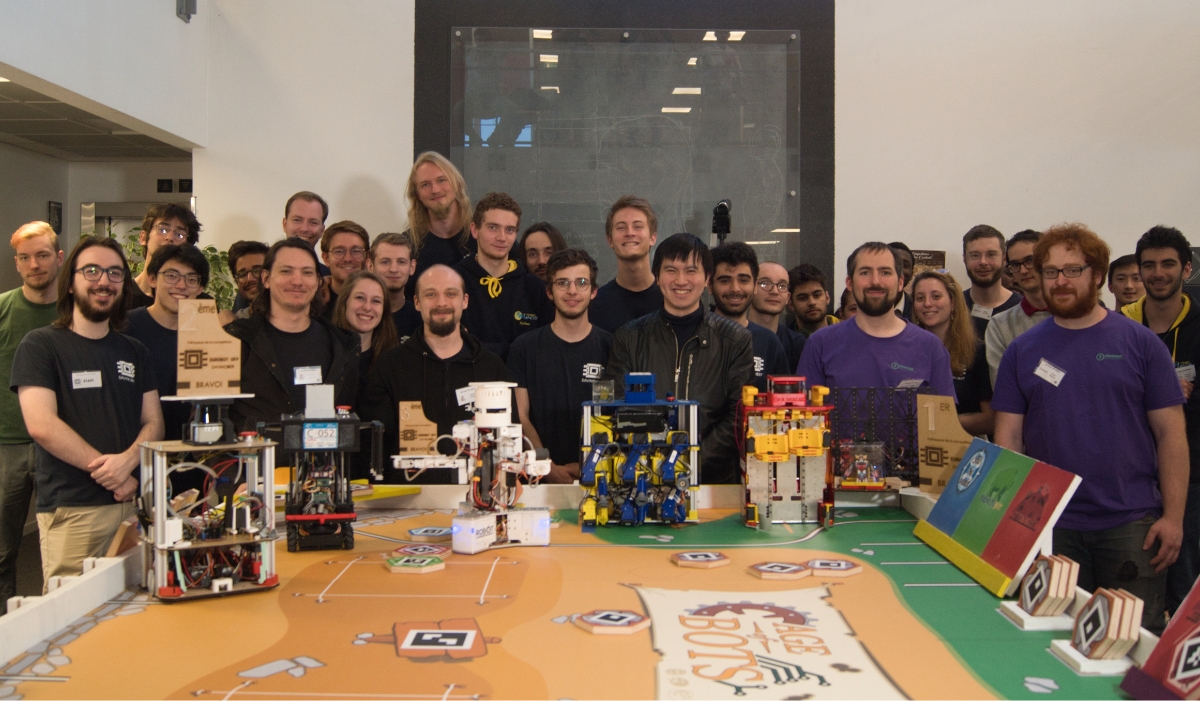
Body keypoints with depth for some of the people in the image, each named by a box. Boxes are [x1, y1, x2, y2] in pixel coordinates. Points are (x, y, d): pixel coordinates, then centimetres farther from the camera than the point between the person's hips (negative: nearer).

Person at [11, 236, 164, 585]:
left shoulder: (134, 352, 16)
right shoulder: (40, 345, 0)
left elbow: (153, 421, 11)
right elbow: (41, 425, -11)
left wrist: (127, 460, -11)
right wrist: (110, 474, -11)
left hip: (134, 506, 4)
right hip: (71, 512, -4)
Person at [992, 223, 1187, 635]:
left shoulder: (1140, 343, 1)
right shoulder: (1022, 350, 5)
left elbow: (1170, 433, 0)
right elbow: (1008, 438, 4)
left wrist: (1173, 516, -6)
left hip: (1131, 523, -1)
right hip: (1049, 524, 2)